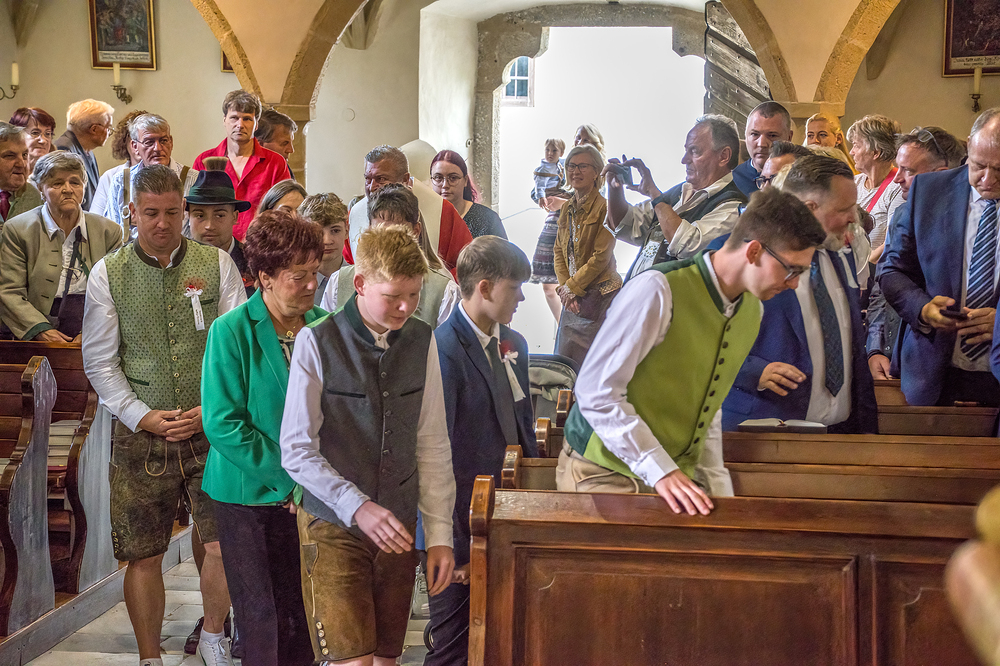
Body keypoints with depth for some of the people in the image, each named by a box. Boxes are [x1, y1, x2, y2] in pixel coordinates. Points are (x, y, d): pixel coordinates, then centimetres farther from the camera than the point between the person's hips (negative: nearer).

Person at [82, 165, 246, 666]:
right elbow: (99, 362, 4)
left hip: (212, 431, 0)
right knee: (143, 555, 4)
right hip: (140, 435, 0)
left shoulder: (217, 265, 4)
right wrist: (143, 416, -7)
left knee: (224, 545, -4)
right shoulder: (106, 275, 4)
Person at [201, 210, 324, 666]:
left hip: (306, 494, 3)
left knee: (302, 615, 7)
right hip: (248, 496, -3)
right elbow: (222, 424, -13)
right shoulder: (231, 331, -9)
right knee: (261, 619, 4)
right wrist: (287, 476, -15)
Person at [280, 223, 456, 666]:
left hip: (398, 527, 4)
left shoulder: (422, 341, 2)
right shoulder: (317, 342, -10)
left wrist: (439, 533, 3)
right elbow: (296, 451, -9)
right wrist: (357, 508, -18)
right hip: (333, 526, -4)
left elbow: (433, 445, 5)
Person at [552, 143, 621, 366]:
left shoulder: (604, 208, -12)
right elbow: (559, 251, 13)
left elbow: (600, 257, -15)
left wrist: (572, 286, -11)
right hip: (573, 297, 7)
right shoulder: (567, 208, 11)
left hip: (599, 296, -7)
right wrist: (564, 286, -2)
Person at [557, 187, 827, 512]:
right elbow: (596, 392, -21)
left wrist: (718, 485, 8)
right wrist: (660, 471, -23)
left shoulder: (751, 311, 7)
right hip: (605, 473, -7)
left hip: (676, 476, 7)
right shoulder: (659, 291, -20)